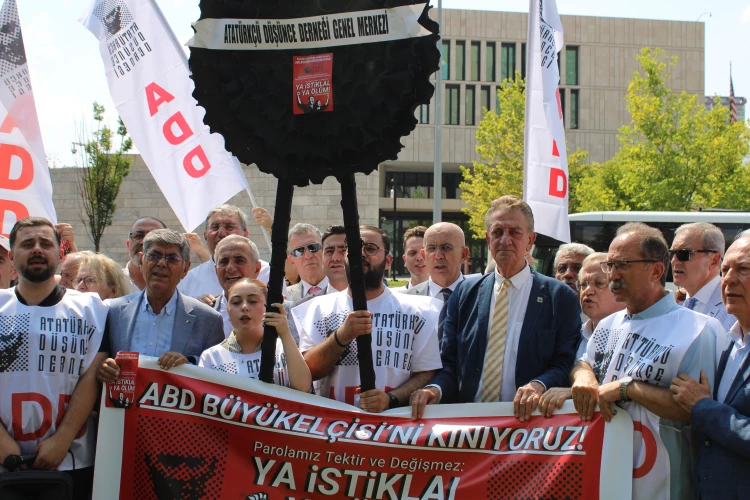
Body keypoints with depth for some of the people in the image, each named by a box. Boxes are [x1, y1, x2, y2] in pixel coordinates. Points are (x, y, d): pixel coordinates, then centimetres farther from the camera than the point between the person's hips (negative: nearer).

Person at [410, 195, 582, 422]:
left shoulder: (560, 297, 6)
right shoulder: (465, 294, 15)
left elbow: (566, 365, 2)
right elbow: (449, 363, 12)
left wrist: (539, 386, -18)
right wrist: (435, 389, -9)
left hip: (526, 419, -2)